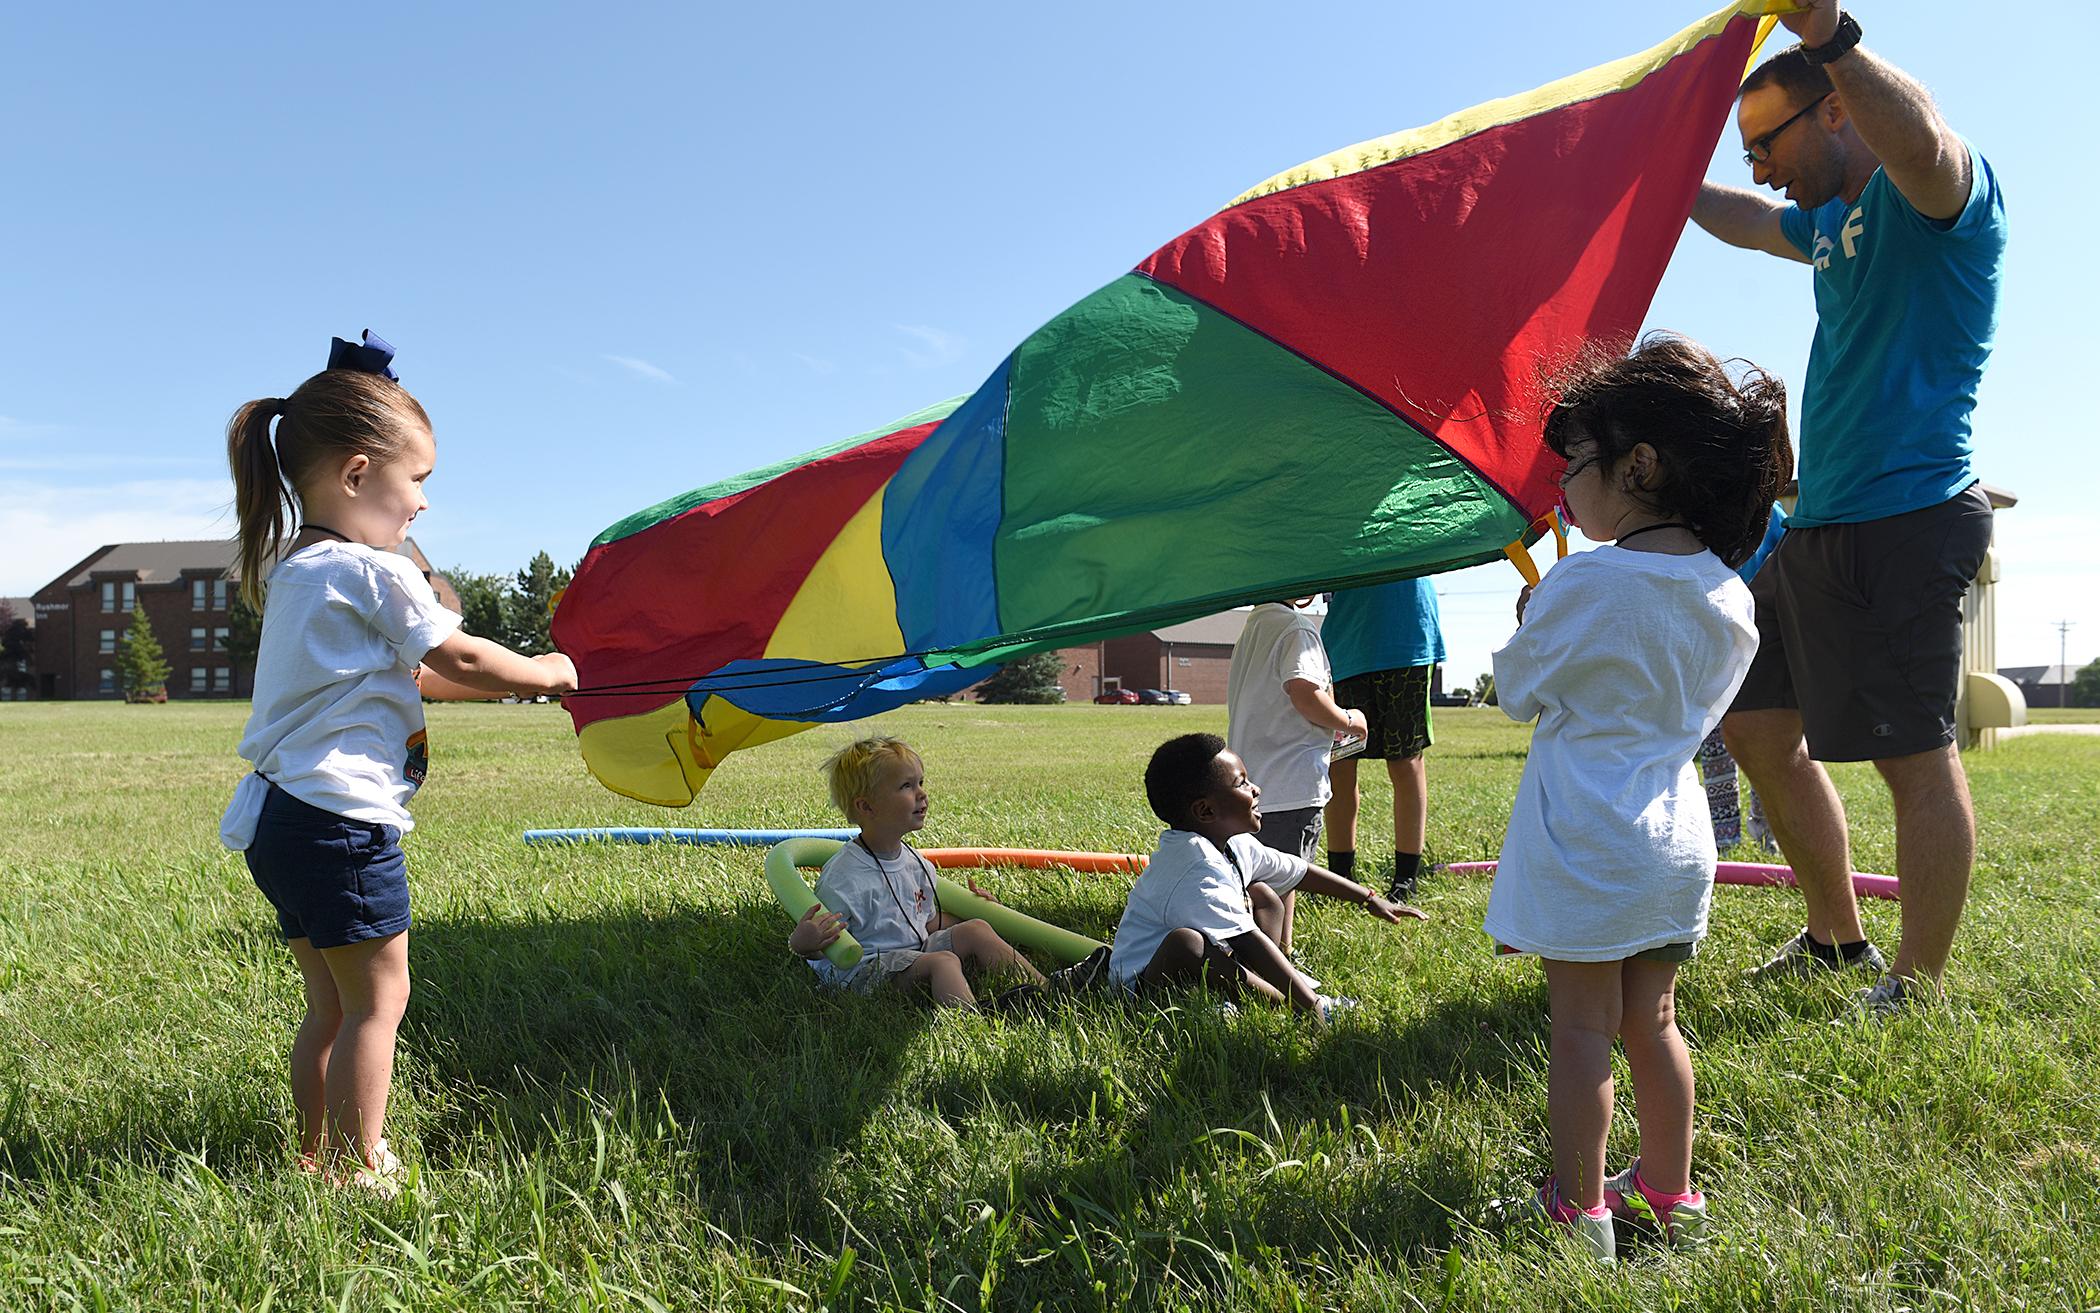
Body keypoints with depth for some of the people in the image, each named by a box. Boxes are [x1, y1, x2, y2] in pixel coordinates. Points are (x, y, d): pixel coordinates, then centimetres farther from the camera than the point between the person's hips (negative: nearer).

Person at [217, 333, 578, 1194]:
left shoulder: (292, 570, 15)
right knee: (377, 998, 2)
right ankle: (360, 1172, 10)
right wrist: (543, 674, 11)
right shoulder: (377, 573, -14)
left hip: (282, 820, 9)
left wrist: (499, 681, 21)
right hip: (343, 820, -9)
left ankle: (315, 1155, 28)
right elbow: (462, 659, -5)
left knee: (330, 1005, 18)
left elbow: (406, 677, 20)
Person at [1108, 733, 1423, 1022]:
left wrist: (1369, 899, 18)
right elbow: (1249, 941, -35)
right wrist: (1310, 1005, -36)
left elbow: (1300, 872, 15)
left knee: (1262, 894, 12)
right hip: (1146, 982, -10)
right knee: (1184, 942, -41)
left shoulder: (1234, 845, 1)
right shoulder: (1197, 871, -30)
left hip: (1205, 965, 10)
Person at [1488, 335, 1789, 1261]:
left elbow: (1518, 691, -5)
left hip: (1584, 840, -7)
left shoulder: (1584, 583, -17)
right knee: (1651, 1020, 17)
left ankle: (1577, 1208, 13)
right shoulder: (1728, 594, 3)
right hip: (1676, 833, 7)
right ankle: (1670, 1194, 29)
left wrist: (1524, 628, 12)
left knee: (1583, 1028, 3)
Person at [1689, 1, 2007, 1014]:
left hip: (1903, 522, -10)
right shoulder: (1832, 220, 18)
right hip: (1816, 530, 10)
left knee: (1915, 756, -6)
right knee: (1756, 724, 14)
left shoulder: (1935, 195, -10)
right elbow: (1739, 222, 38)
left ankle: (1918, 990, 4)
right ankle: (1836, 938, 26)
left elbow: (1921, 143, -35)